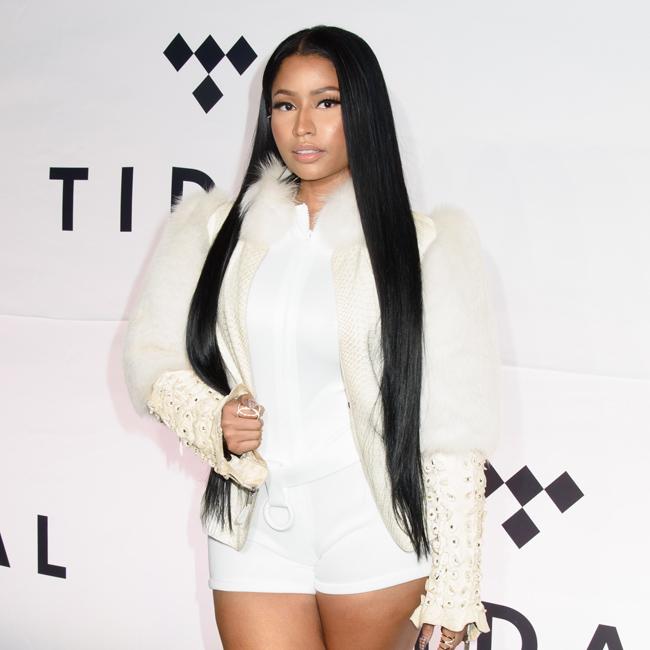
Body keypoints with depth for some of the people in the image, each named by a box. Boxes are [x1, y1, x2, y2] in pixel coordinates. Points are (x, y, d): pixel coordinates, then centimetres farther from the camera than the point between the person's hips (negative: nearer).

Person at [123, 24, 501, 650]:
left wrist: (452, 591, -8)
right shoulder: (218, 228, 5)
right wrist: (211, 418, -11)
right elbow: (150, 355, 9)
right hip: (254, 522, 2)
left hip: (375, 527, -1)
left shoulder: (420, 243, -4)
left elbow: (453, 429, -6)